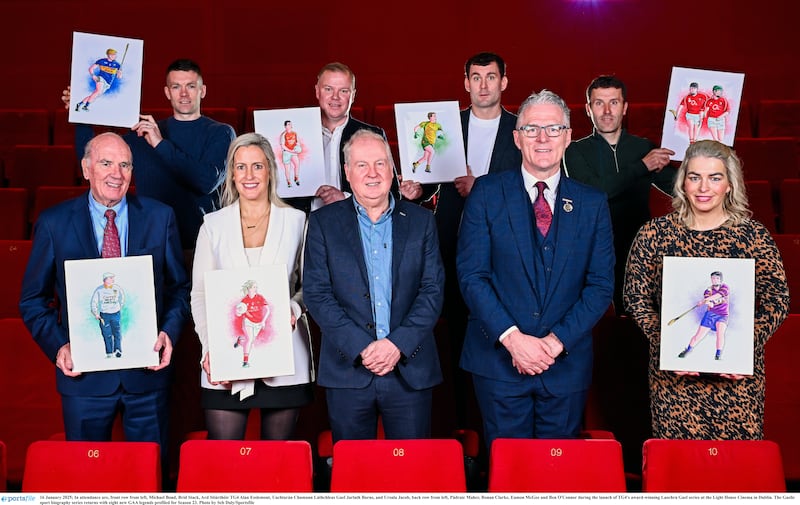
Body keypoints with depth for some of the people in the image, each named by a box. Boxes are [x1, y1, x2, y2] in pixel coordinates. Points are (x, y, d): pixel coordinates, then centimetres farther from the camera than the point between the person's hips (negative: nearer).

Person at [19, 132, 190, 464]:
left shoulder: (160, 217, 1)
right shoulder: (53, 223, -1)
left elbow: (180, 287, 6)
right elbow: (33, 299, 5)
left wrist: (170, 332, -10)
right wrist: (57, 346, -10)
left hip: (148, 368, 1)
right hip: (84, 374, 0)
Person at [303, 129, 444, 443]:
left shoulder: (421, 221, 7)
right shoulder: (323, 222, 4)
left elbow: (433, 290, 1)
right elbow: (317, 294, -3)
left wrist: (398, 344, -12)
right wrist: (361, 348, -14)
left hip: (411, 372, 1)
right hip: (348, 372, -1)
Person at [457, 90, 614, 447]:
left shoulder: (592, 203, 5)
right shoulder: (487, 193, -1)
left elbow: (601, 284, 1)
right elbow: (471, 275, -6)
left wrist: (556, 342, -10)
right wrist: (512, 337, -15)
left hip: (566, 362, 2)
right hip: (499, 360, -1)